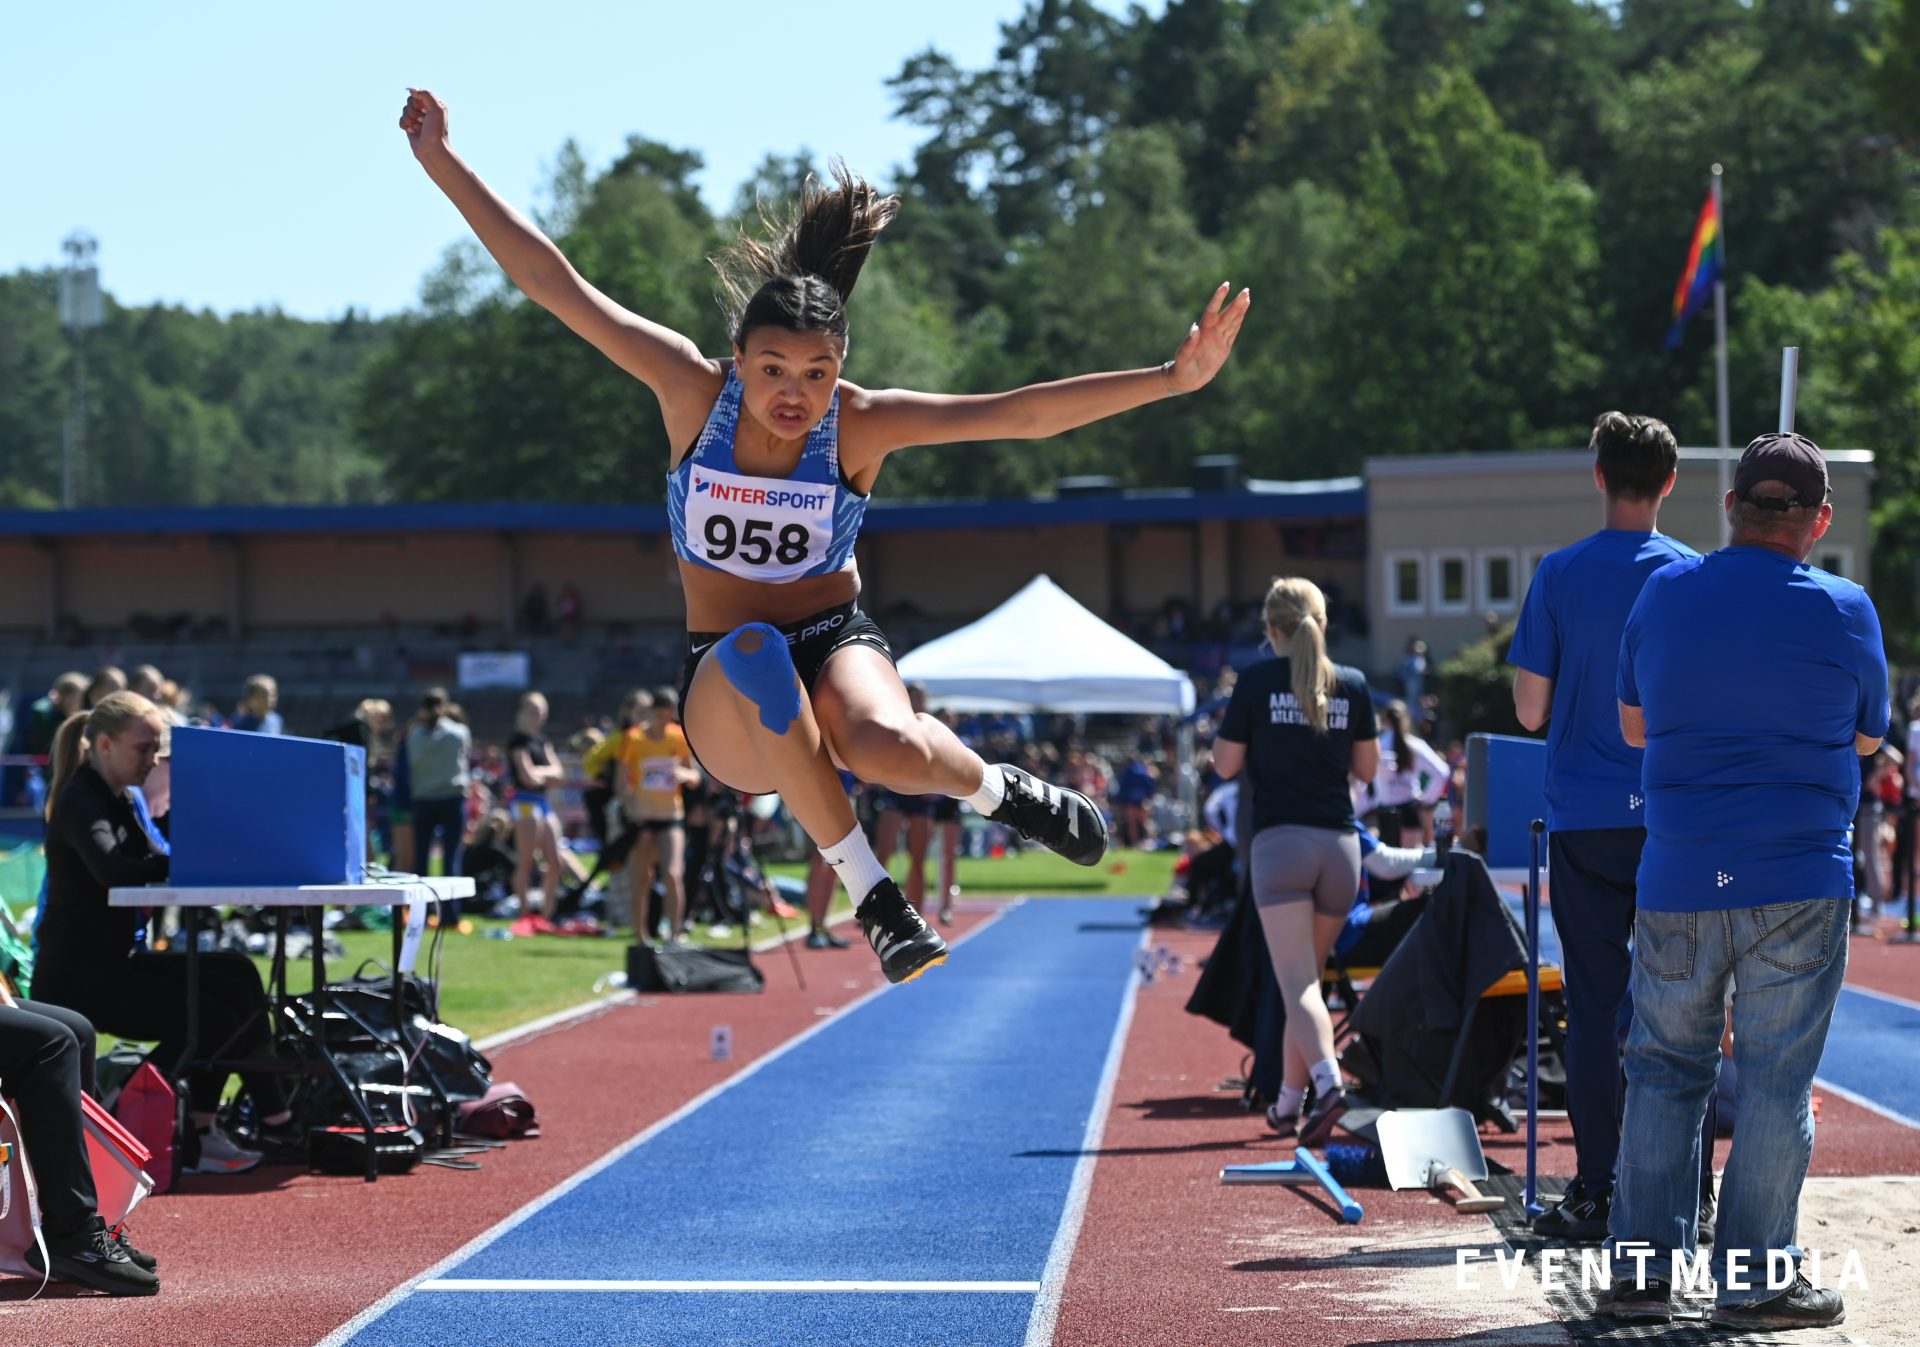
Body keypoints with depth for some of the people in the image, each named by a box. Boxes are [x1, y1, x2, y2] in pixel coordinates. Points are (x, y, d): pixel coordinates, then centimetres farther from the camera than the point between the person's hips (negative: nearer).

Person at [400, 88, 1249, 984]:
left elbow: (1022, 413, -19)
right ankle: (868, 892, -25)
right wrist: (441, 162, -14)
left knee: (889, 749, -38)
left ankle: (996, 791, 2)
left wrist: (1173, 377, -29)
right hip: (727, 704, 1)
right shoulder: (694, 391, -10)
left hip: (836, 650, 0)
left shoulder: (861, 423, -11)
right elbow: (552, 284, -11)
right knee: (753, 649, -39)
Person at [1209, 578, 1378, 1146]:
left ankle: (1327, 1079, -33)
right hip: (1340, 843, 4)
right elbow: (1367, 767, 12)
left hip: (1280, 839, -4)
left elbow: (1226, 764, 2)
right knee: (1308, 976, 16)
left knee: (1297, 982, -11)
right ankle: (1289, 1103, 22)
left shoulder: (1257, 681, -2)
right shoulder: (1353, 684, 6)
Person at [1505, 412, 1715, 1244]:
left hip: (1584, 822, -1)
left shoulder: (1560, 576, -3)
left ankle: (1596, 1192, 1)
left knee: (1595, 1004, 2)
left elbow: (1530, 710, 0)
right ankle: (1689, 1192, 5)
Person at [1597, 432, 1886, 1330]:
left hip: (1677, 884, 3)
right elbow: (1867, 737, 9)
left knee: (1664, 1072, 11)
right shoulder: (1843, 611, -5)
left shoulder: (1663, 595, 4)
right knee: (1777, 1081, 3)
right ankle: (1755, 1280, 5)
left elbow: (1633, 725, 14)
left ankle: (1640, 1268, 12)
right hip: (1797, 883, -3)